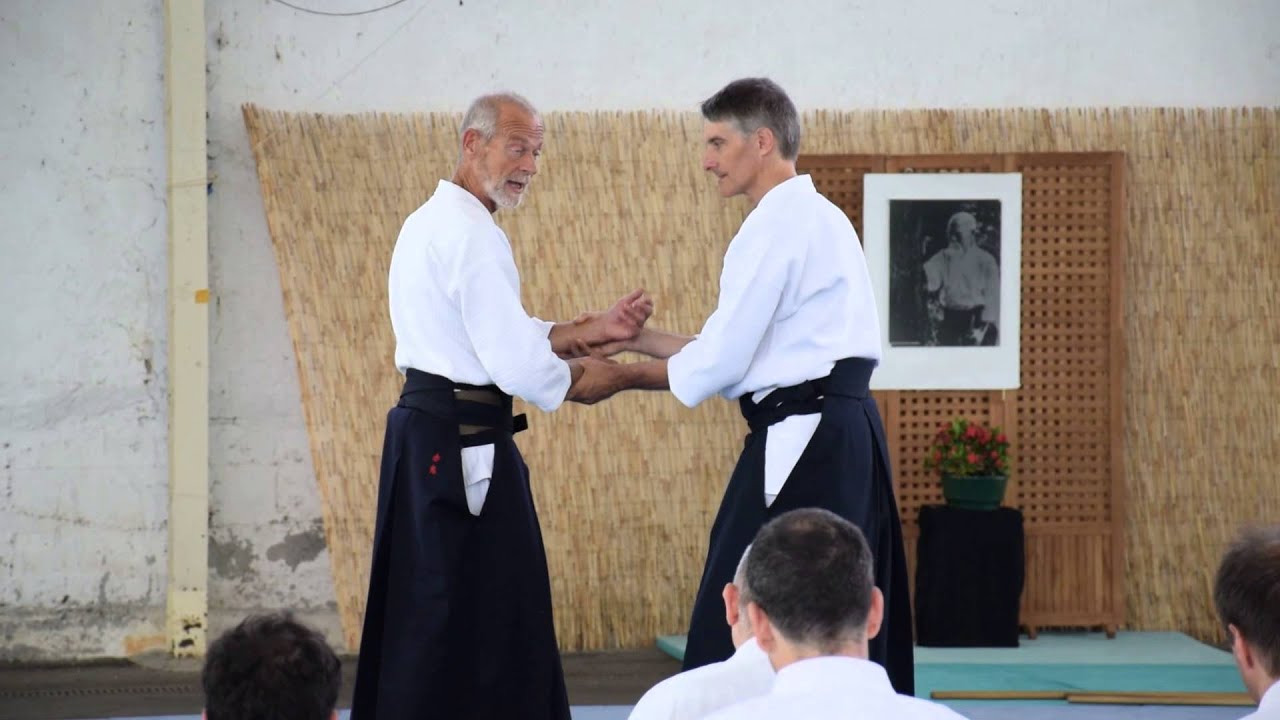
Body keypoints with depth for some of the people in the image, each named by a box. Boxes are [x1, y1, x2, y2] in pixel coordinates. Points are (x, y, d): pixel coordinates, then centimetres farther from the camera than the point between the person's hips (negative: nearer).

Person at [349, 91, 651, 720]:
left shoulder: (431, 223, 17)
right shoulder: (472, 234, -16)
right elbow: (516, 365, -20)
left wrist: (593, 330, 8)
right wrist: (581, 377, -1)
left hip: (427, 433, 11)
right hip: (463, 441, -11)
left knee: (419, 611, 14)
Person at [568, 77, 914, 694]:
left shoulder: (778, 223, -13)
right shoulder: (818, 218, 18)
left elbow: (723, 360, -13)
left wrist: (622, 378, 1)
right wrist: (640, 338, 16)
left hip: (804, 441, -10)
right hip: (841, 437, 10)